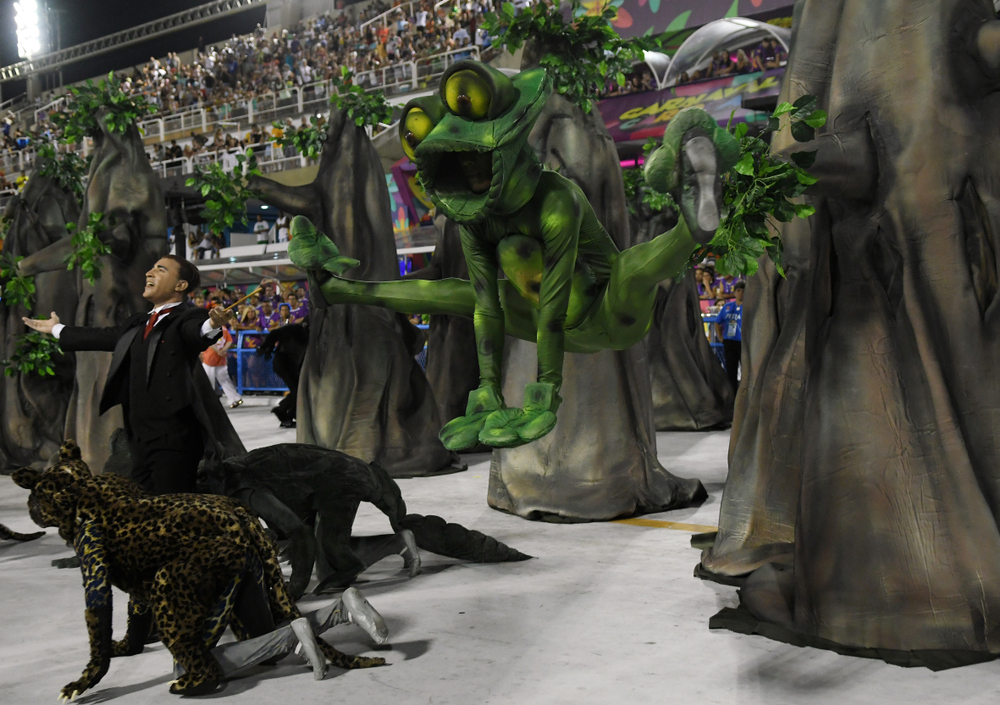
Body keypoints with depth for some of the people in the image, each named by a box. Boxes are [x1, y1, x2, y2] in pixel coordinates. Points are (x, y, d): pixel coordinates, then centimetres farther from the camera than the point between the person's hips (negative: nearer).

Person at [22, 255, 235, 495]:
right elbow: (102, 337, 34)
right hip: (141, 439, 8)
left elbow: (197, 332, -25)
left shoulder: (187, 319, -4)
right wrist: (57, 329, 48)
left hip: (173, 439, -8)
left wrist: (213, 324, -50)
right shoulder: (138, 325, 20)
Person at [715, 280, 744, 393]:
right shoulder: (727, 307, 9)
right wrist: (722, 338, 10)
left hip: (744, 343, -4)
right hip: (729, 343, 4)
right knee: (731, 371, 9)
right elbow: (717, 323, 18)